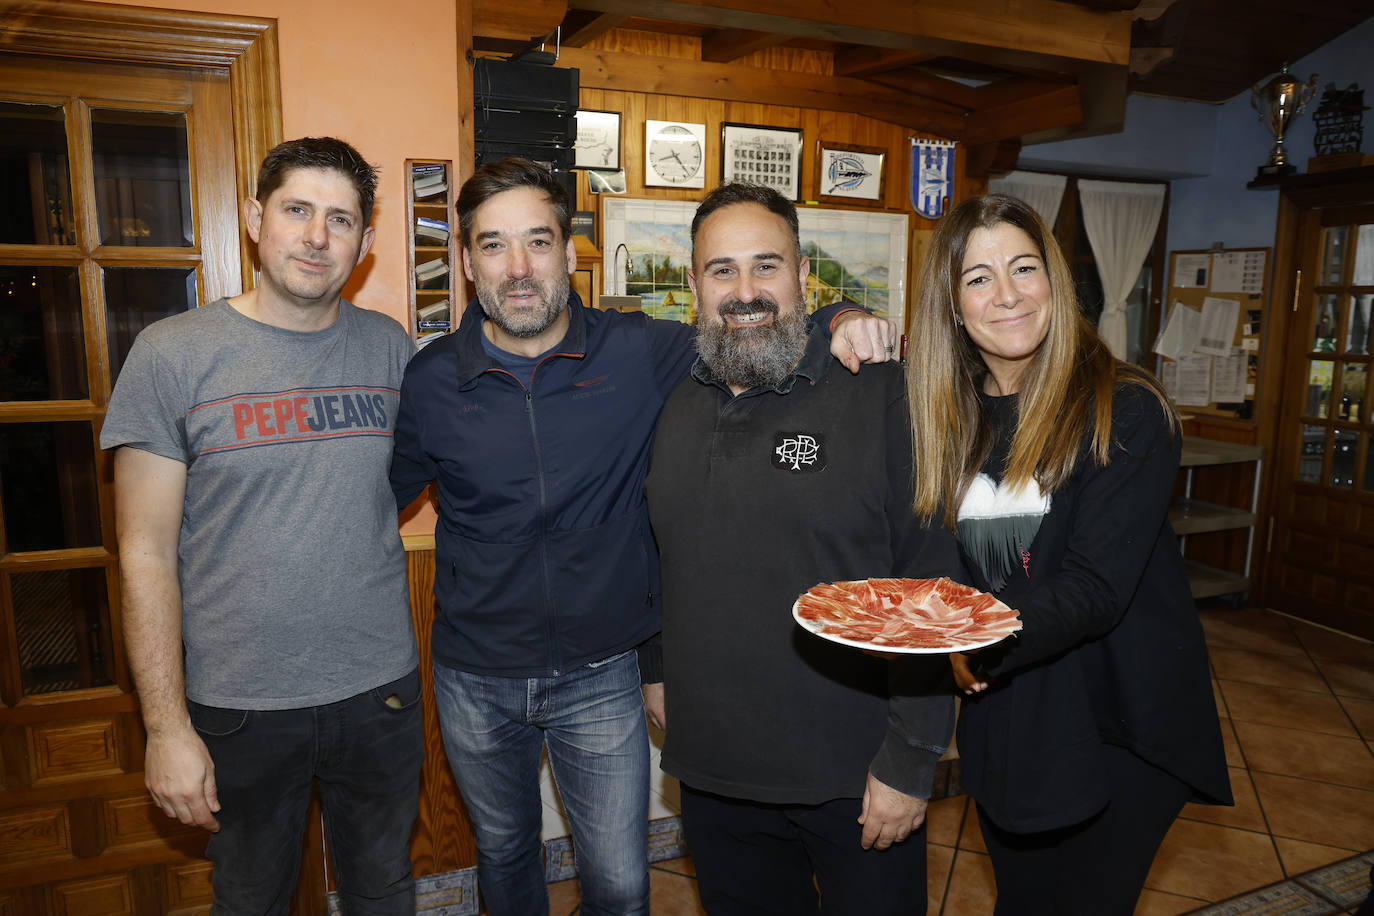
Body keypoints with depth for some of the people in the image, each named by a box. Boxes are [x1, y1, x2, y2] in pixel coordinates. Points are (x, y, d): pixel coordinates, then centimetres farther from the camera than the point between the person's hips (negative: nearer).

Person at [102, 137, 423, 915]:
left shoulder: (390, 348, -1)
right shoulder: (173, 355, -9)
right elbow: (146, 555, -8)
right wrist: (166, 726, -10)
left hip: (380, 687, 3)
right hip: (241, 705, -2)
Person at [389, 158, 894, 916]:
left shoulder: (638, 354, -12)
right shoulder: (431, 381, -8)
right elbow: (382, 491, 6)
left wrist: (841, 322, -20)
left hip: (601, 675, -1)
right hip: (474, 679, 2)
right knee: (503, 853, 25)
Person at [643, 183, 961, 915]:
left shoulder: (879, 397, -12)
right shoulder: (673, 407, 4)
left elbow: (931, 585, -13)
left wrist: (909, 761, -13)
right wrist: (658, 671, 12)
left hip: (856, 780, -4)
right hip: (713, 775, 5)